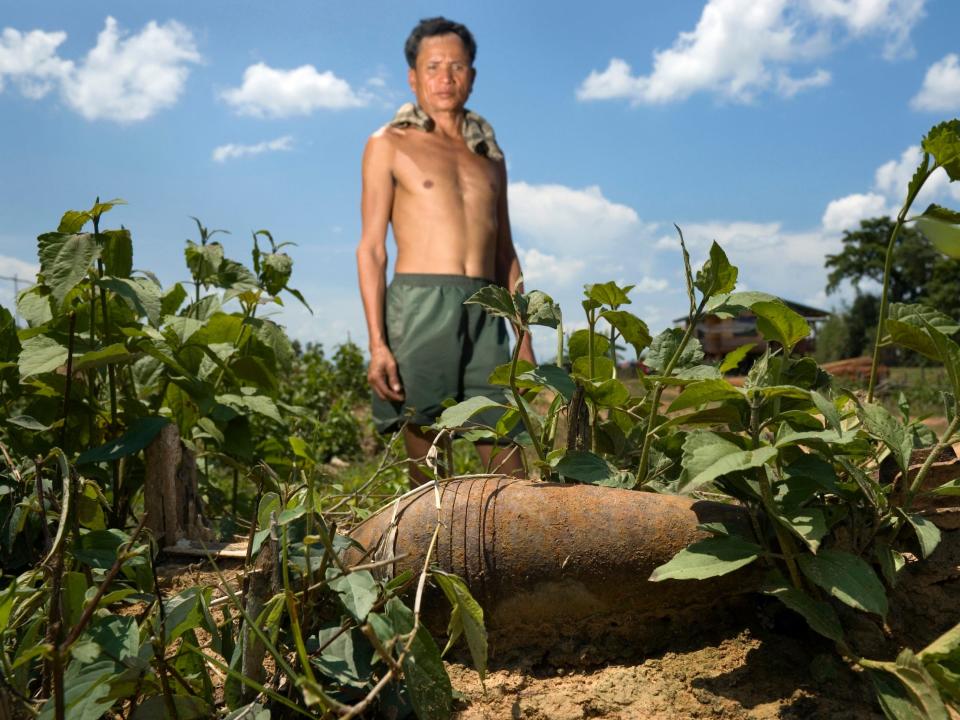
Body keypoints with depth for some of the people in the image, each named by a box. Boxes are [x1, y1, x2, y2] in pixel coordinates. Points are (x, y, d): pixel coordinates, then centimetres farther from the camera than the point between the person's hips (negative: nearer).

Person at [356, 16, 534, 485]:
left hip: (485, 311, 4)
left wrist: (523, 338, 12)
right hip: (420, 304, -3)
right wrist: (377, 344, -10)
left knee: (509, 460, -3)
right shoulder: (389, 145, 9)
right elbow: (371, 248, 1)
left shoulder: (490, 157, 21)